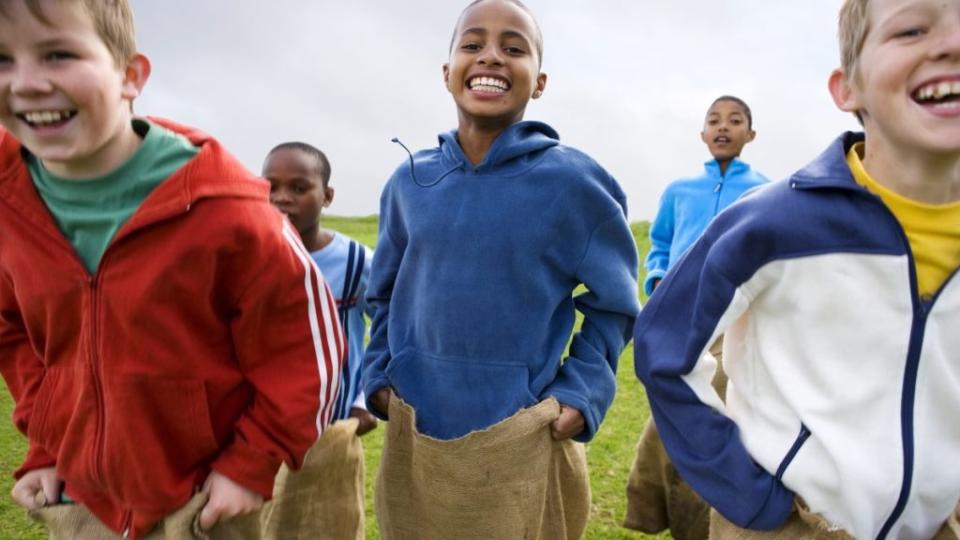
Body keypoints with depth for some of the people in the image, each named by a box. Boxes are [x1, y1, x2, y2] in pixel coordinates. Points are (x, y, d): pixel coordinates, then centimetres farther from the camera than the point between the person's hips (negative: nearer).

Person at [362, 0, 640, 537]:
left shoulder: (573, 181, -9)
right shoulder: (409, 182, 0)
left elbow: (612, 302, 0)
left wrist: (581, 391, -10)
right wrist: (379, 373, 2)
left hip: (518, 441, -3)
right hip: (413, 433, 4)